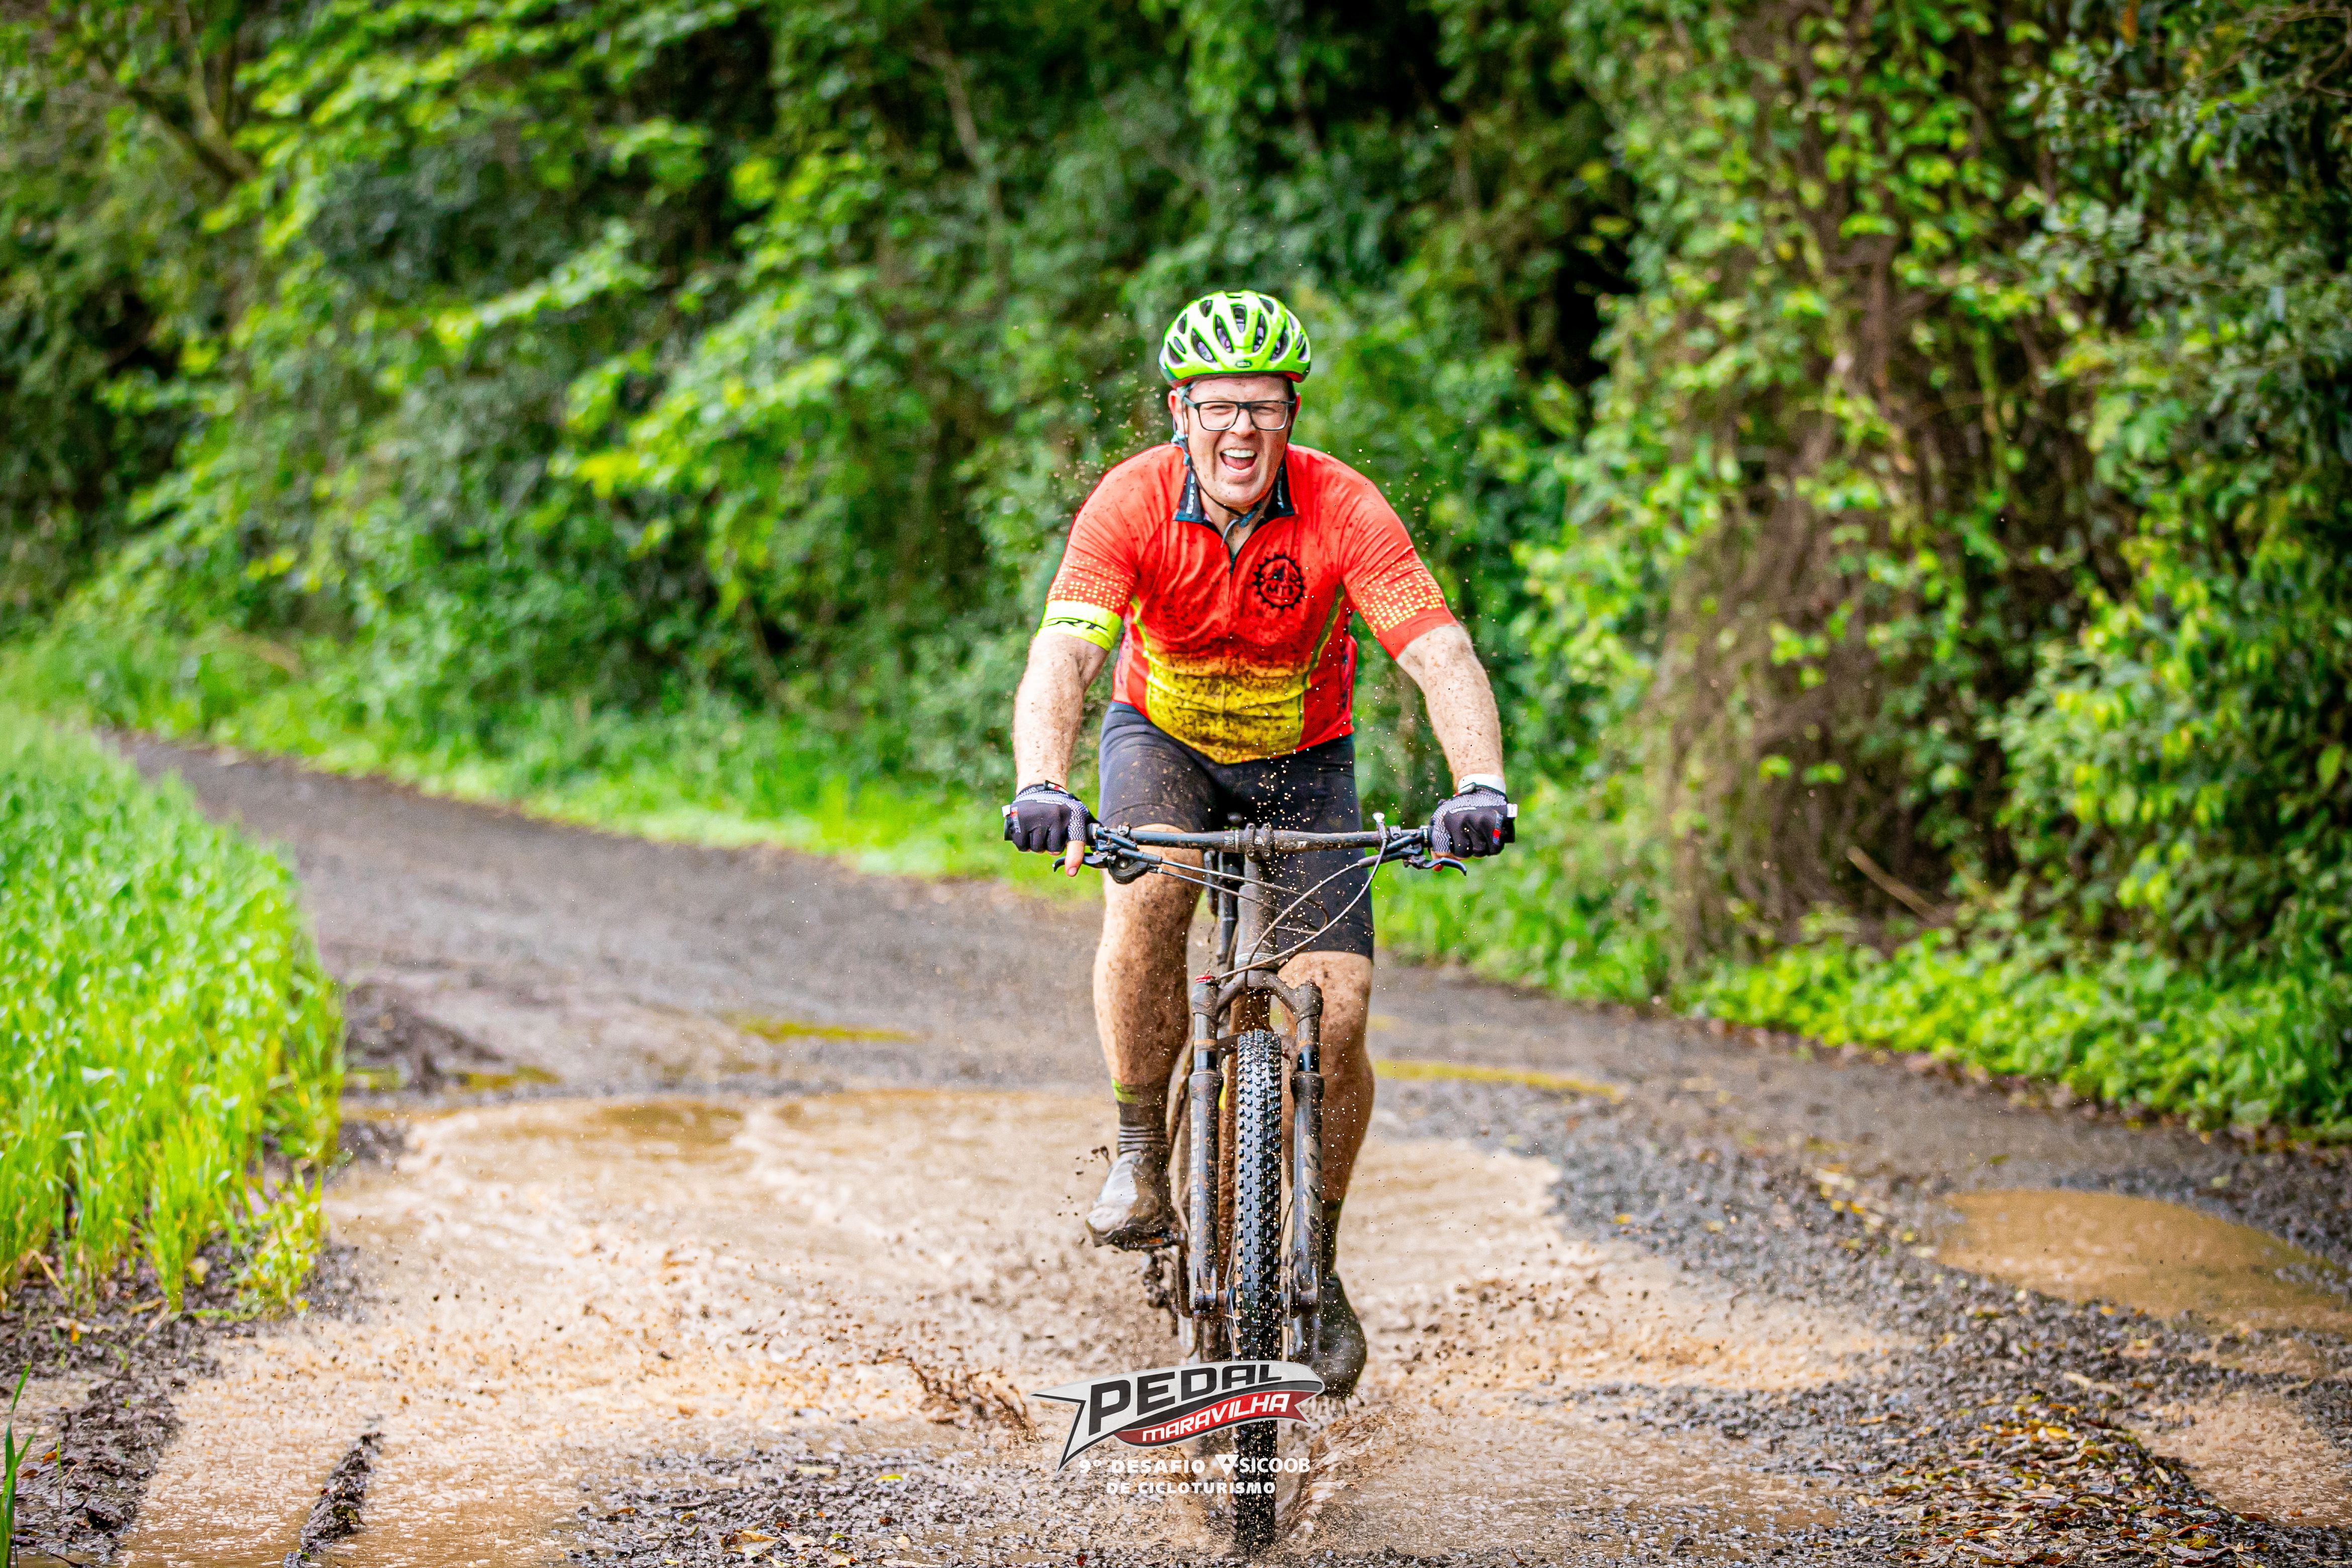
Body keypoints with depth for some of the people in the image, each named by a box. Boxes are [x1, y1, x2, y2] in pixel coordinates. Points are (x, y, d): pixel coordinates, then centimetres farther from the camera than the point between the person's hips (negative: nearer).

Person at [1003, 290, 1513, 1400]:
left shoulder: (1342, 508, -26)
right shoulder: (1134, 500, -25)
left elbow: (1443, 655, -34)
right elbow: (1062, 654, -36)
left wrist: (1480, 787, -52)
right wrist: (1040, 787, -55)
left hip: (1302, 764, 0)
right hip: (1163, 739, 0)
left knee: (1337, 1015, -12)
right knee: (1144, 900, -33)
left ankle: (1315, 1266, 9)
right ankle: (1139, 1156, -13)